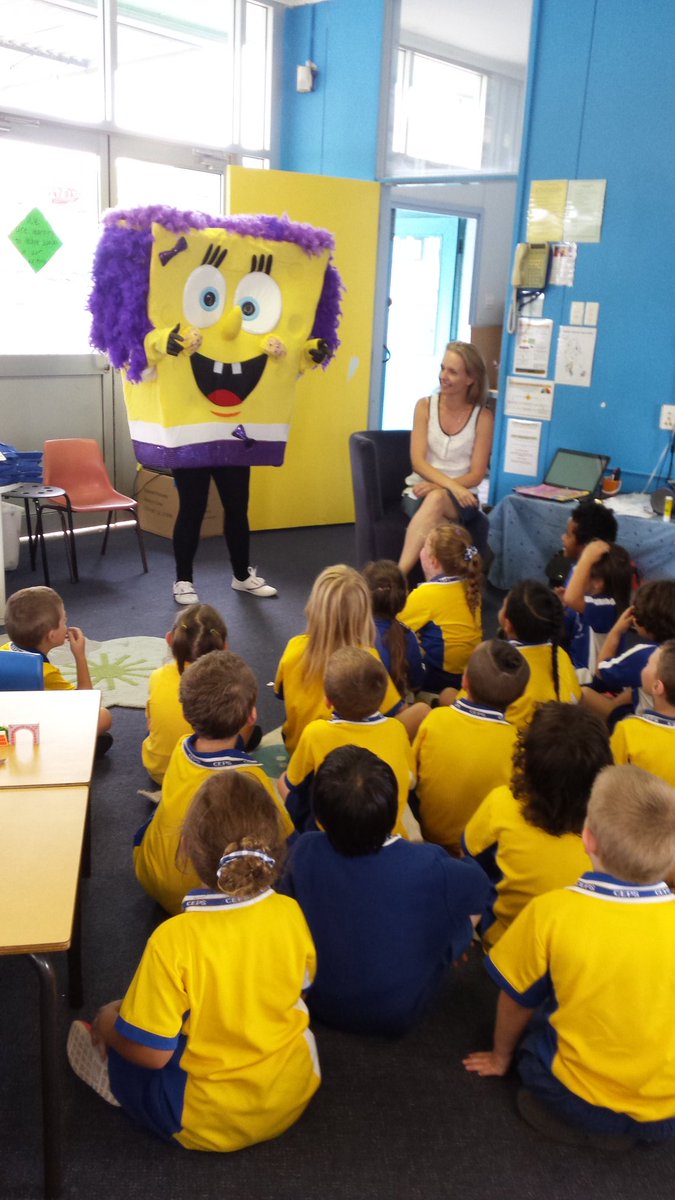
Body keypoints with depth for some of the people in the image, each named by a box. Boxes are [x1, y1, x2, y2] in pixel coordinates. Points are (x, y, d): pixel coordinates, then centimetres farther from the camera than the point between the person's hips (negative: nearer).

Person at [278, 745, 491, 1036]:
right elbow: (481, 885, -9)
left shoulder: (303, 852, -27)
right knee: (462, 920, 11)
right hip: (398, 1016, -2)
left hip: (321, 1005, 2)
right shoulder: (429, 866, -32)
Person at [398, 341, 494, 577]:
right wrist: (451, 484, -23)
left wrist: (439, 487, -20)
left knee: (436, 498, -38)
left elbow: (476, 475, -3)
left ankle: (398, 575, -43)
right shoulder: (425, 406, 3)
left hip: (461, 498, -1)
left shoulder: (483, 417, 0)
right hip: (421, 492, 1)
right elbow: (418, 462, -6)